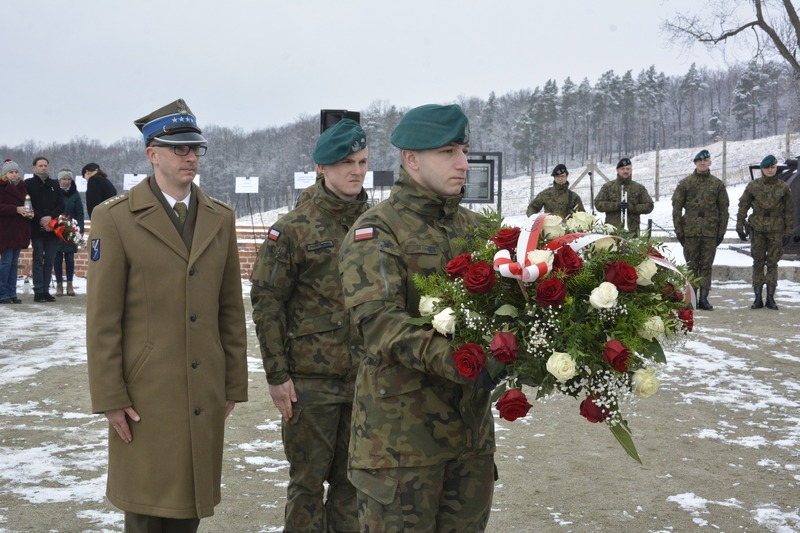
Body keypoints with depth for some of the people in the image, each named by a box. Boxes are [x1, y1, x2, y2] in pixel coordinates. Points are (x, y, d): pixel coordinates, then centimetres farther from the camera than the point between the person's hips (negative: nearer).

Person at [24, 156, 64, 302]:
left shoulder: (54, 184, 13)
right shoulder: (29, 184, 3)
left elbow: (61, 205, 7)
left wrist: (50, 217, -10)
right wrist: (41, 220, -13)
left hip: (52, 228, 3)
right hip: (37, 229, -3)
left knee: (49, 261, 4)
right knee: (38, 260, -3)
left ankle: (46, 290, 8)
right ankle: (38, 292, -1)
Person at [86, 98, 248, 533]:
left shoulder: (220, 219, 8)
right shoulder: (115, 218, -5)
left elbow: (231, 309, 9)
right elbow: (102, 317, -7)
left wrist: (234, 383, 8)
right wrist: (109, 397, -9)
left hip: (205, 393, 4)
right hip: (146, 392, -4)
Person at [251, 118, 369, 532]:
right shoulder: (293, 228, -7)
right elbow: (266, 302, -6)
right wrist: (277, 374, -9)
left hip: (366, 375, 4)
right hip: (310, 378, -4)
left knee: (354, 478, 13)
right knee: (308, 481, 7)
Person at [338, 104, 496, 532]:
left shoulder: (471, 226, 14)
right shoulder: (377, 230, -8)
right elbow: (378, 320, -22)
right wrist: (448, 357, -38)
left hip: (471, 423, 7)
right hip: (401, 427, -6)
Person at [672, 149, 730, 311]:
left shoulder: (717, 184, 8)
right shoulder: (685, 183, 4)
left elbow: (723, 209, 9)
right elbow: (677, 208, 4)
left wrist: (721, 231, 3)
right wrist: (679, 230, -2)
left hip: (710, 232, 1)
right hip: (690, 231, -1)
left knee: (706, 266, 3)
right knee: (691, 265, 4)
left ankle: (703, 299, 7)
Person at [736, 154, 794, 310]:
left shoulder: (783, 187, 1)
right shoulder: (753, 186, 1)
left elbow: (789, 211, 4)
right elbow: (743, 206, 5)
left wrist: (789, 232, 1)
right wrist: (740, 226, 0)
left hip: (776, 230, 0)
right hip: (758, 229, 0)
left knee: (772, 263, 2)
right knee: (758, 263, 3)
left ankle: (770, 298, 8)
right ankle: (758, 298, 7)